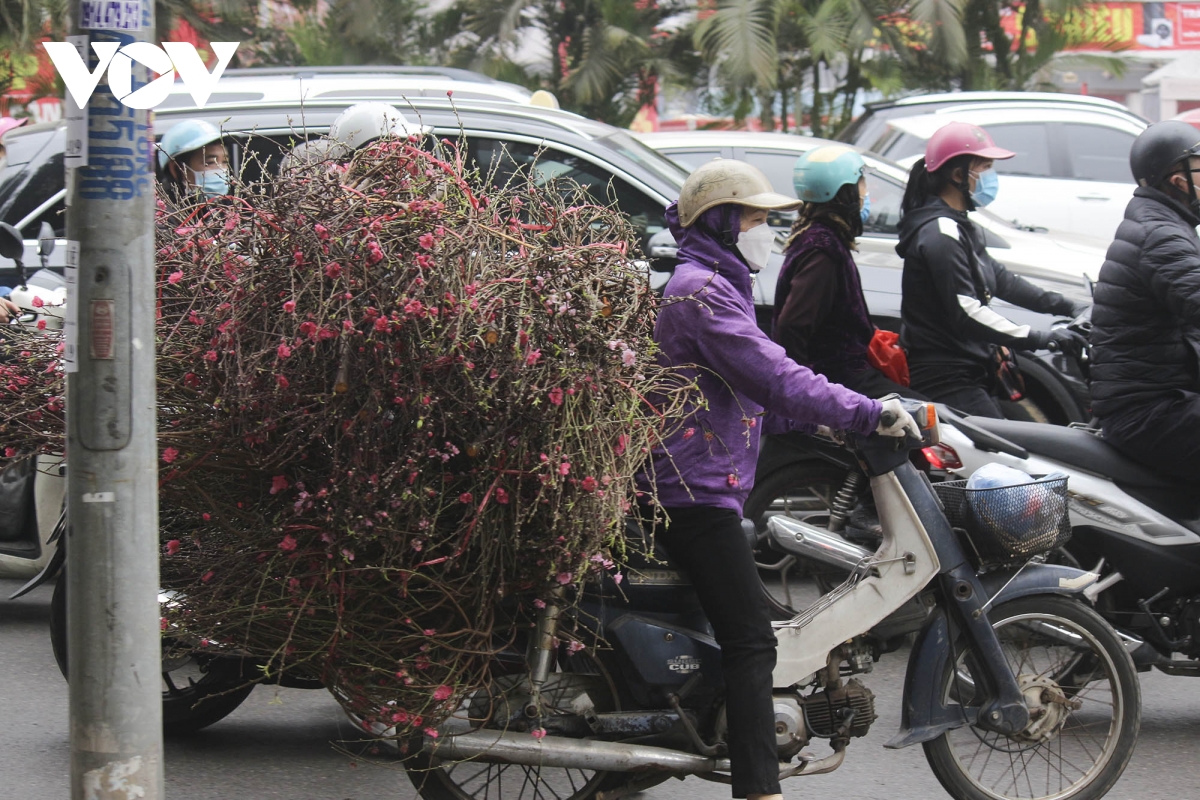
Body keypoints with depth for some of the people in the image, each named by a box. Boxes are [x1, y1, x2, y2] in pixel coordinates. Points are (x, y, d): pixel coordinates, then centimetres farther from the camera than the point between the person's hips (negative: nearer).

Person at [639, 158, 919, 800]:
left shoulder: (712, 285, 22)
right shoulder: (703, 290, -14)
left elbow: (754, 380, 28)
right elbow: (771, 378, -23)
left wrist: (825, 420, 17)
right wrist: (867, 415, -20)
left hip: (693, 487, 11)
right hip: (697, 489, -11)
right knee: (750, 638, -18)